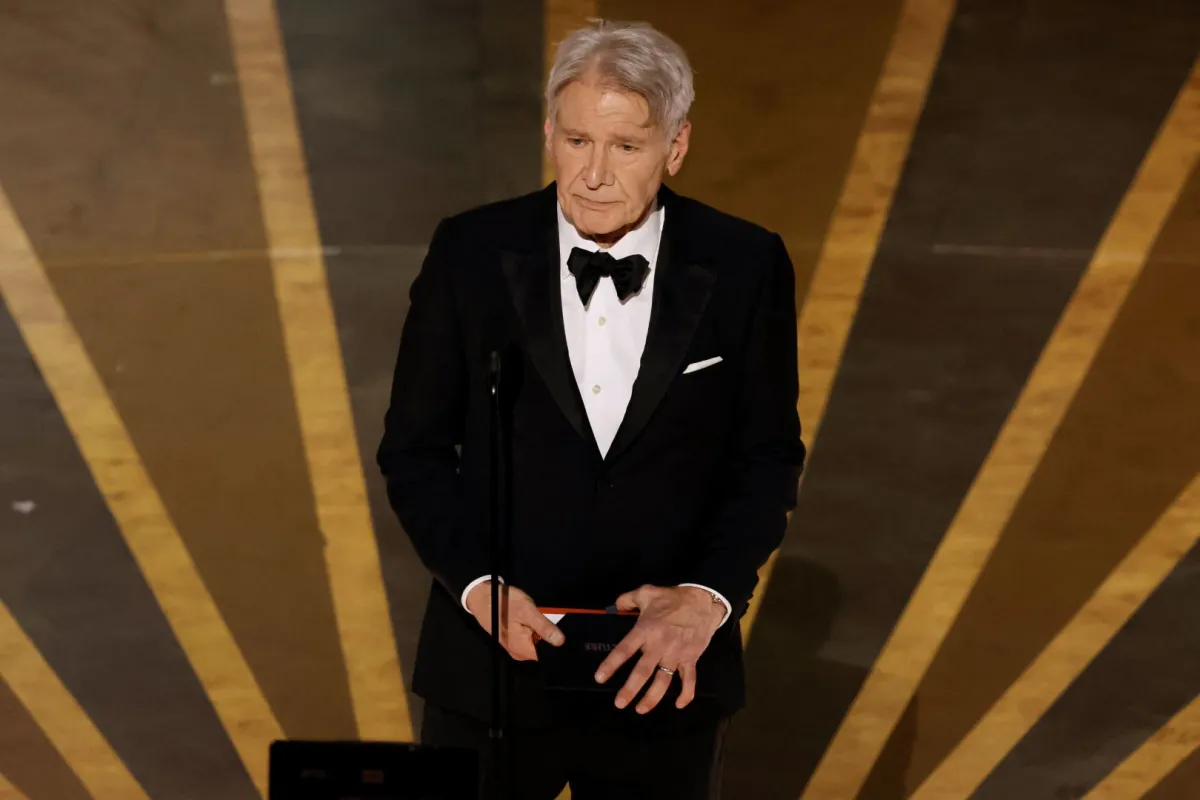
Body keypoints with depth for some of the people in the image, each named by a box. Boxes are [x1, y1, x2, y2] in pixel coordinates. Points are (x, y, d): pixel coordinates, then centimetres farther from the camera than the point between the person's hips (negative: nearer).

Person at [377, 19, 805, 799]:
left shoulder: (744, 267, -5)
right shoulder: (471, 252, -5)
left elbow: (768, 459, 1)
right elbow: (416, 449, 0)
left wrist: (708, 597, -14)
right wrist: (477, 583, -15)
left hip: (665, 666, 0)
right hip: (492, 664, 0)